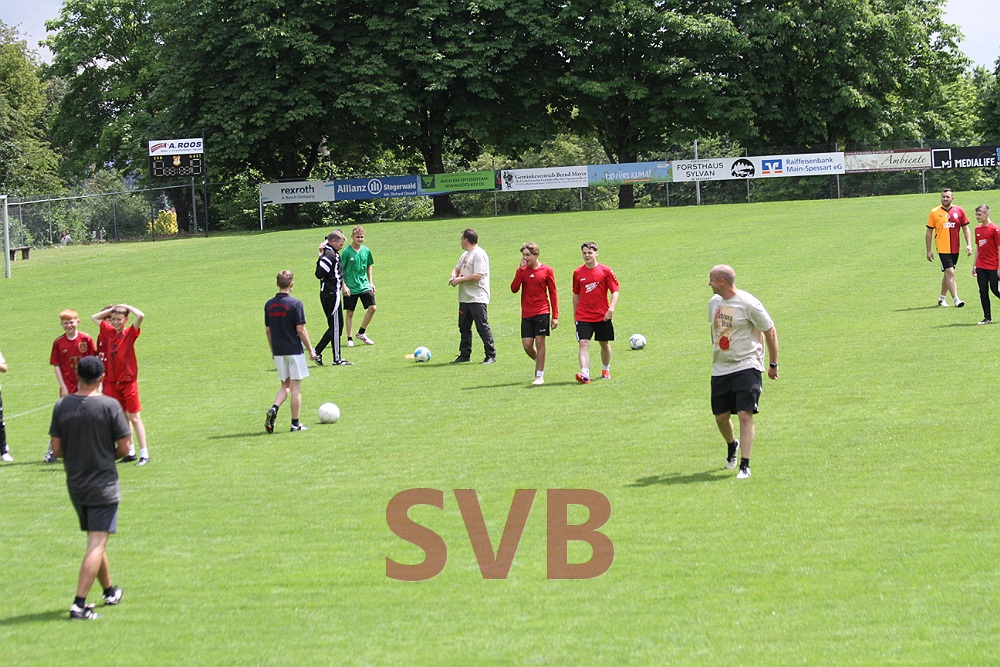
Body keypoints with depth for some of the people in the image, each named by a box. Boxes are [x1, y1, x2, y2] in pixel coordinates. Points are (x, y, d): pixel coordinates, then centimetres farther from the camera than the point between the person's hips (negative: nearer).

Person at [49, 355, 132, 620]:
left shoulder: (61, 406, -2)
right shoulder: (109, 405, -13)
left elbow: (57, 448, 0)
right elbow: (125, 447, -11)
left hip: (75, 486, 5)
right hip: (103, 484, -5)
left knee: (95, 541, 21)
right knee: (97, 544, -5)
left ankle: (109, 591, 36)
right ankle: (79, 604, -14)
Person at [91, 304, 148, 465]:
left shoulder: (130, 333, -6)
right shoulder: (108, 332, 8)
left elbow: (141, 316, -23)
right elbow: (94, 317, 22)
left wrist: (126, 307, -7)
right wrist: (112, 309, 12)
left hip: (128, 381, -5)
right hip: (112, 382, 5)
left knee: (134, 418, -5)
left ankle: (144, 454, -4)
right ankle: (130, 452, 19)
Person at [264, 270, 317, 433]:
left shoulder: (269, 304, 4)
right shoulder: (295, 304, -13)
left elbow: (267, 330, 10)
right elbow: (300, 329, -13)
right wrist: (310, 349, -3)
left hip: (278, 351, 5)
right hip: (294, 350, -5)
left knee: (285, 385, 15)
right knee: (296, 387, 4)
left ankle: (274, 409, -10)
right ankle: (295, 423, 6)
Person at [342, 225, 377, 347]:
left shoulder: (366, 251, 4)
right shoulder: (346, 252, -10)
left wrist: (370, 282, 12)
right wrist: (344, 286, -13)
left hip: (364, 285, 4)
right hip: (350, 288, -4)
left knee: (372, 308, -7)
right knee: (350, 313, 2)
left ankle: (361, 333, 9)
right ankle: (350, 339, 13)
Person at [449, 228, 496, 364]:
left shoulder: (479, 254, -13)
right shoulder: (465, 255, 18)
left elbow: (478, 276, -21)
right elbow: (457, 269, 26)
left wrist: (460, 280, -14)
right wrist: (453, 276, 2)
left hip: (478, 298, -10)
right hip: (464, 299, 10)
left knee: (483, 327, -8)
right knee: (464, 327, 12)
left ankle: (491, 355, -4)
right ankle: (465, 355, 19)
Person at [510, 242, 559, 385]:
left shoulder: (546, 270, -2)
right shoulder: (522, 270, 6)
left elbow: (553, 293, 1)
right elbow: (514, 289, -4)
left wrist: (555, 316, -3)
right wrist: (520, 270, -11)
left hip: (542, 312, -3)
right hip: (526, 314, 3)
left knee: (540, 341, -7)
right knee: (527, 345, -1)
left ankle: (540, 376, 0)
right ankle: (538, 361, 29)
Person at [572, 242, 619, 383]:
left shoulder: (605, 271, -3)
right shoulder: (578, 273, 3)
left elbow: (615, 291, -3)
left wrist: (611, 308, -17)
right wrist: (575, 313, 14)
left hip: (602, 316, -1)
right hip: (583, 317, 1)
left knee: (605, 344, 13)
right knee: (583, 343, -15)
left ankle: (606, 370, 35)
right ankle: (584, 373, -26)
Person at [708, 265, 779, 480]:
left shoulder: (748, 304, -13)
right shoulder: (714, 302, 8)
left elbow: (770, 331, -5)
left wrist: (773, 363, -1)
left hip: (746, 367, -6)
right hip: (720, 369, 6)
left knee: (745, 415, -15)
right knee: (720, 416, 10)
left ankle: (745, 466, -14)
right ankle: (732, 445, 42)